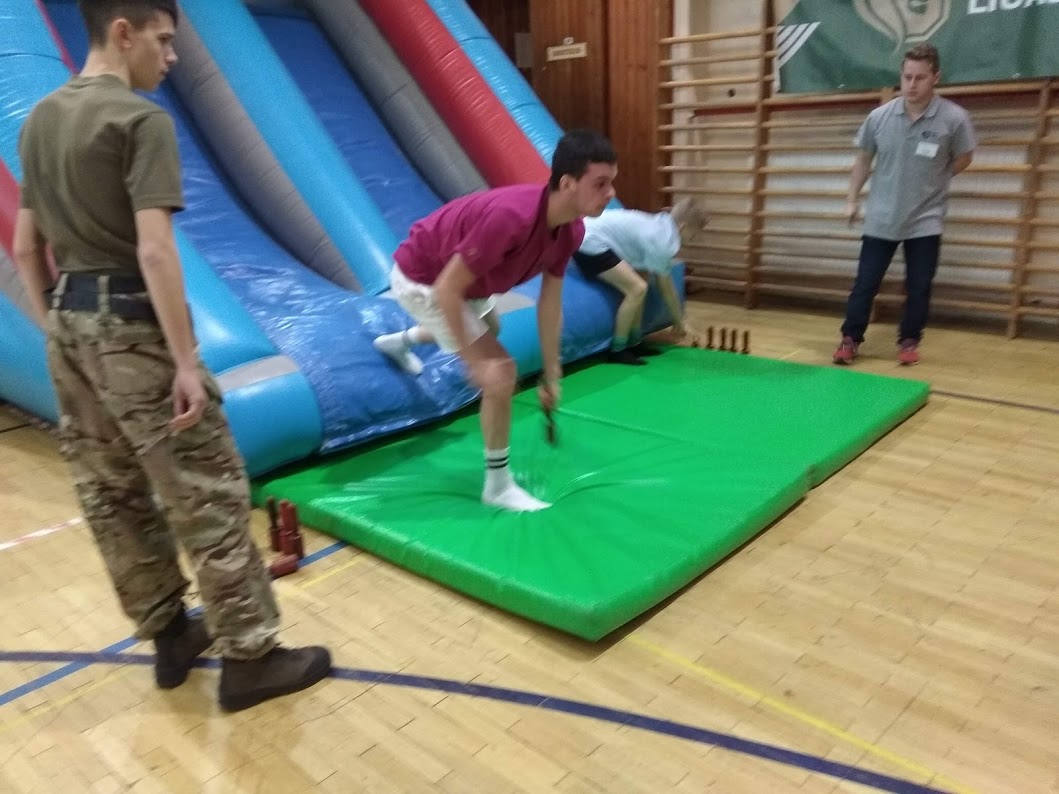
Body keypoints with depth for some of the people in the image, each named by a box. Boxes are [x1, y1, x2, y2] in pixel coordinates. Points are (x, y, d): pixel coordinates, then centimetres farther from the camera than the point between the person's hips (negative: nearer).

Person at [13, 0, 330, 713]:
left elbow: (26, 246, 16)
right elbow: (154, 250, -22)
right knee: (208, 494, -1)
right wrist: (185, 361, -21)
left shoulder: (40, 120, 13)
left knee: (111, 495, 13)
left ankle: (169, 635, 29)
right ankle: (250, 657, 9)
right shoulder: (141, 119, -13)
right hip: (130, 324, -9)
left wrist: (58, 327, 21)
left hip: (71, 320, 9)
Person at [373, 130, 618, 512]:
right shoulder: (510, 217, -42)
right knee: (501, 371, -16)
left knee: (490, 330, 38)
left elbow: (550, 304, -6)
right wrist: (477, 364, -34)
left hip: (461, 277, 9)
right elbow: (446, 291, -37)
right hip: (423, 279, -9)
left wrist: (551, 375, -2)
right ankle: (497, 483, 4)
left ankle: (399, 341, 64)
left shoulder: (572, 230, -17)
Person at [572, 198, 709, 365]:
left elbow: (664, 283, 22)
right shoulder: (663, 241, -13)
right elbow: (666, 288, -3)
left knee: (637, 281, 17)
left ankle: (634, 343, 19)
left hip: (589, 235, 11)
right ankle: (617, 351, -5)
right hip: (590, 243, -11)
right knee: (637, 288, -15)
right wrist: (680, 321, 11)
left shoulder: (660, 225, 16)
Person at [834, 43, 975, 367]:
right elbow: (863, 159, 8)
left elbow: (963, 159, 6)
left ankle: (909, 341, 24)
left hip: (925, 219, -1)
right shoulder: (879, 117, -5)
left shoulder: (955, 118, -11)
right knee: (865, 283, 5)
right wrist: (853, 199, 8)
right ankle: (850, 339, 17)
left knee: (918, 287, 7)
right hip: (880, 219, 1)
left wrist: (932, 182, 5)